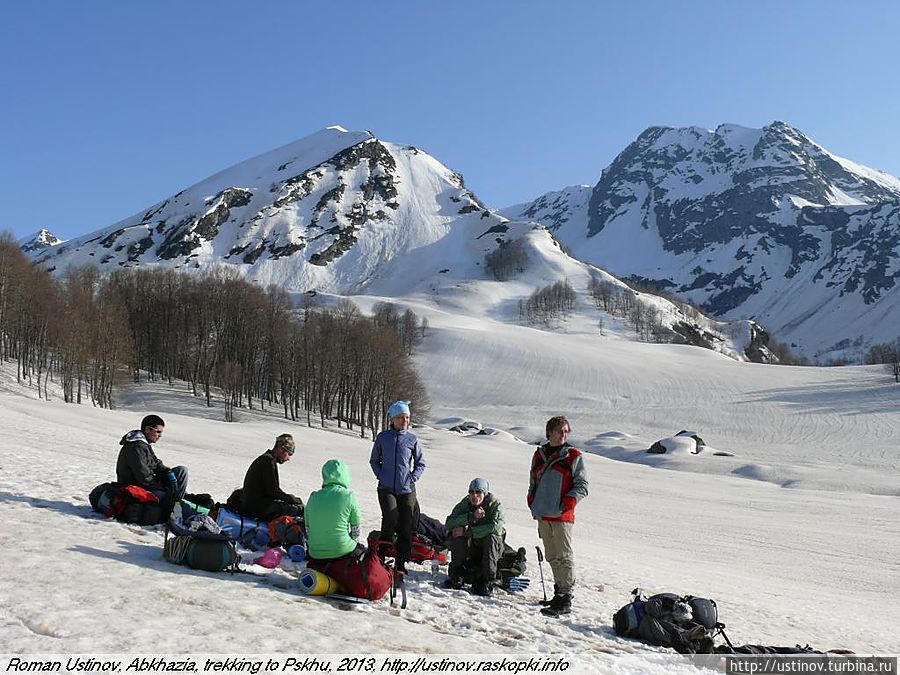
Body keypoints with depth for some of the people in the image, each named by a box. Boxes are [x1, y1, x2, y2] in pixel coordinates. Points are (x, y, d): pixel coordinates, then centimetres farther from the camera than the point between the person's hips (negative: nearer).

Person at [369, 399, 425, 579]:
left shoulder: (412, 439, 2)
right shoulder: (382, 437, 3)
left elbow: (420, 464, 11)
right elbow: (374, 460, 14)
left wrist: (412, 479, -3)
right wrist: (381, 476, -1)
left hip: (407, 490, 1)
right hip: (386, 488, -1)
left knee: (406, 527, 1)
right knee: (390, 517, -23)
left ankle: (400, 564, 12)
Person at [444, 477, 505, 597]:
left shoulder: (494, 504, -15)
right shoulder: (465, 503, -7)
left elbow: (497, 527, -35)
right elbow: (449, 523, -21)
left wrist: (467, 532, -34)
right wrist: (471, 516, -34)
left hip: (491, 548, -2)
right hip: (470, 547, 2)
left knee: (491, 537, -33)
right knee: (458, 536, -25)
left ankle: (487, 581, -25)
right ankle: (457, 576, -13)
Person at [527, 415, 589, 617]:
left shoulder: (573, 456, -2)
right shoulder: (540, 454, 12)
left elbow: (582, 484, -2)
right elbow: (533, 480, 23)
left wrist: (570, 501, -15)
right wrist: (532, 500, 11)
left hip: (562, 516, -6)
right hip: (543, 515, 6)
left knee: (564, 556, -6)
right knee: (552, 557, 14)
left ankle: (566, 600, -4)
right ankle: (559, 592, 26)